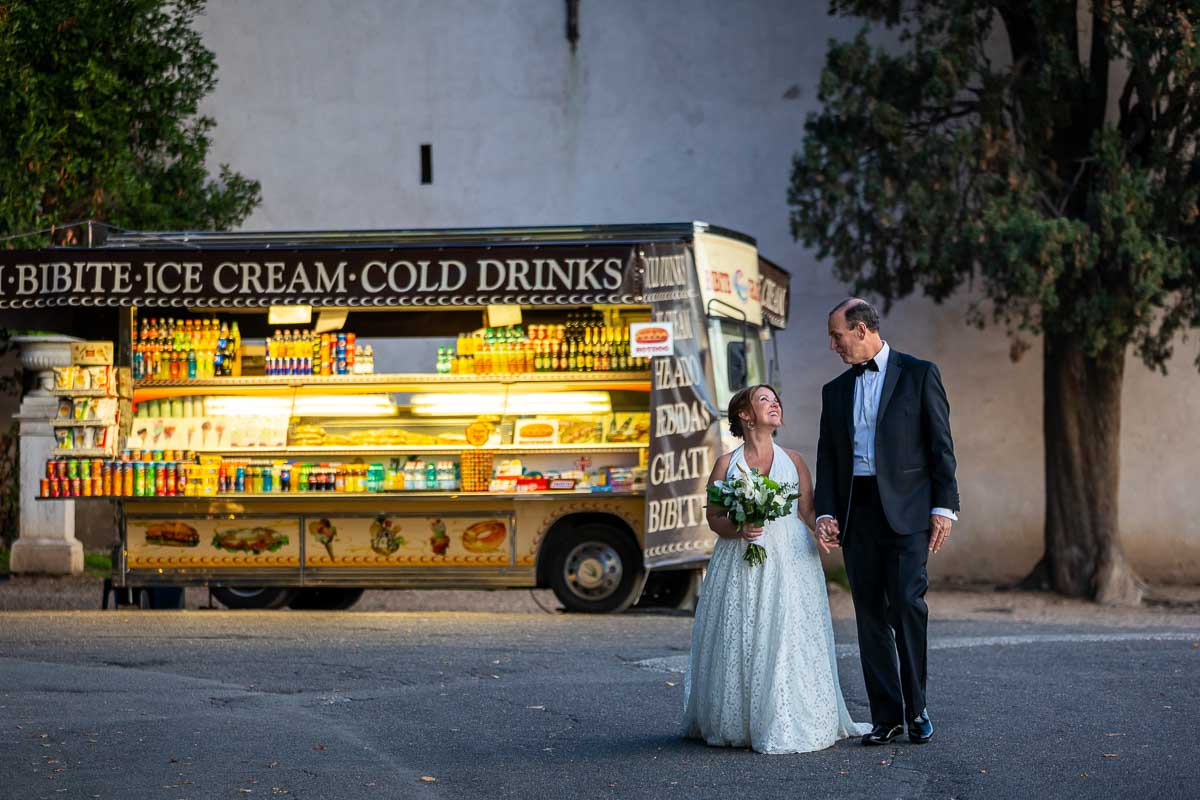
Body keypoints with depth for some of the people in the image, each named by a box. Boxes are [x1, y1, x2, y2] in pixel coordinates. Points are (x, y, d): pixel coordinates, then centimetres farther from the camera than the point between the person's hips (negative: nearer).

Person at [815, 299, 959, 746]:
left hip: (906, 508, -5)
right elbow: (827, 458, 15)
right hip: (856, 512, 5)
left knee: (907, 604, -14)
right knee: (871, 615, 2)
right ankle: (886, 717, 6)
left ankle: (916, 709, -3)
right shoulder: (835, 391, 17)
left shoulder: (918, 374, 3)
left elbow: (940, 445, 0)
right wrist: (825, 513, 1)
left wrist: (944, 507, -8)